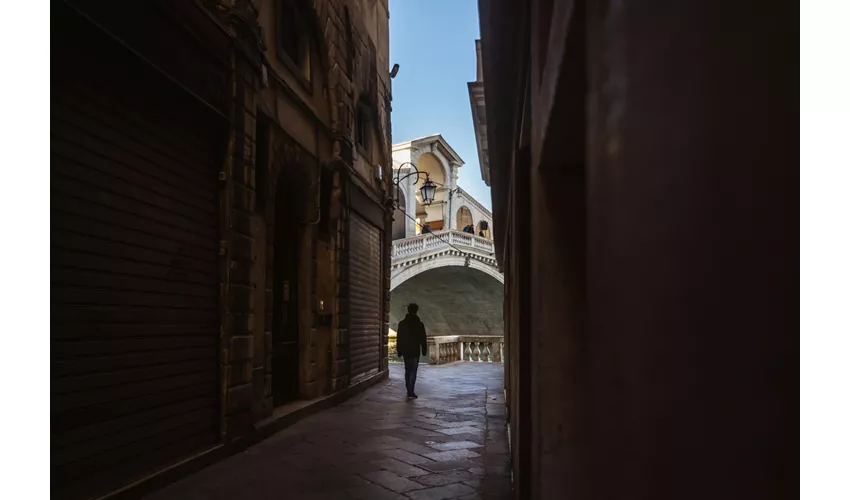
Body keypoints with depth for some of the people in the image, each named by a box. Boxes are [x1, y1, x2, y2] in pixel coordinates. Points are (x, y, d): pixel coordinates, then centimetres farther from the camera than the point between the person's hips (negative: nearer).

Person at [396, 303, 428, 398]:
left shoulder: (402, 323, 3)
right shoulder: (419, 324, -8)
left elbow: (398, 338, 6)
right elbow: (423, 339, -6)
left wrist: (399, 351, 12)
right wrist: (424, 350, 3)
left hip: (405, 350, 4)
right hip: (415, 351, -4)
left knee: (408, 370, 16)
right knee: (413, 371, -2)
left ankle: (409, 390, 21)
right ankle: (410, 391, -7)